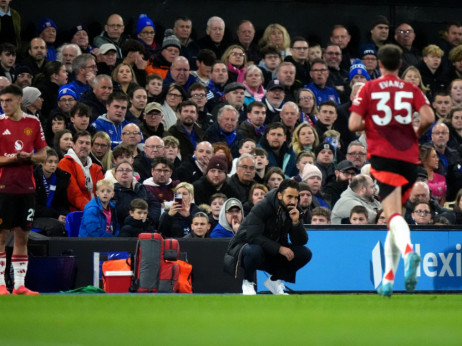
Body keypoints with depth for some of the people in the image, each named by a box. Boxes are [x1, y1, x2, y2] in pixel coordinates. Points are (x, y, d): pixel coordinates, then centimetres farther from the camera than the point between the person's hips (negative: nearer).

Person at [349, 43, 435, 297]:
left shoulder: (368, 89, 3)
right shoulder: (411, 90, 8)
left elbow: (353, 125, -4)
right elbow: (428, 118, -6)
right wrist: (416, 133, 13)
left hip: (382, 155, -3)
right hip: (408, 156, 3)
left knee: (393, 214, -16)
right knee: (394, 214, 16)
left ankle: (408, 251, -48)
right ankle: (388, 278, 14)